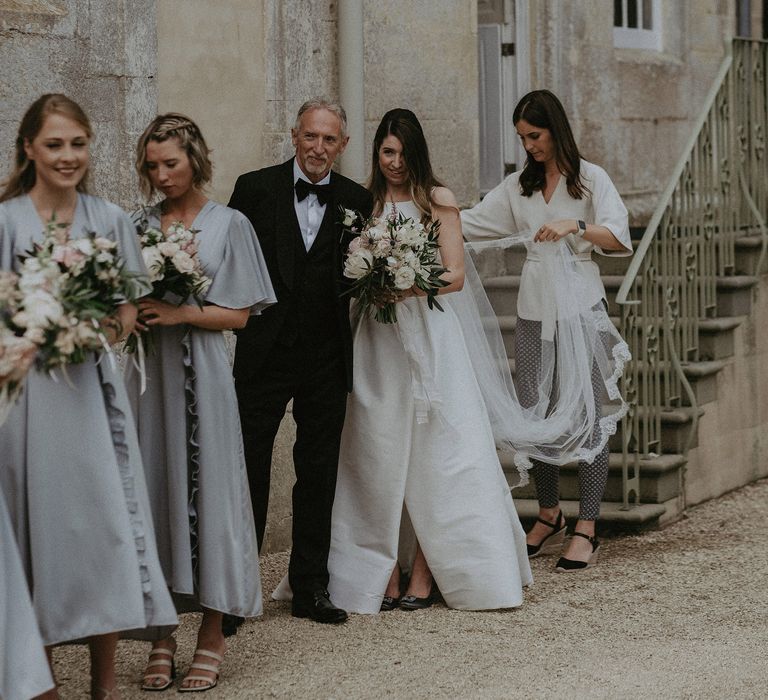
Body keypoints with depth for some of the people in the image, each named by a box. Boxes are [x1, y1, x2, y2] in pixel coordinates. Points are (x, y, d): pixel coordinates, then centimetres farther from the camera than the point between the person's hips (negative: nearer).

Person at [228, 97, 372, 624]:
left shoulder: (357, 201, 5)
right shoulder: (255, 189, -1)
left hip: (327, 358, 2)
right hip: (264, 354, -2)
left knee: (319, 475, 10)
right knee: (248, 468, 2)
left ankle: (311, 589, 20)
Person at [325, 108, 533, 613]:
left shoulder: (439, 201, 5)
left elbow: (455, 276, -2)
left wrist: (409, 285, -19)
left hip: (429, 335, -1)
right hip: (378, 340, 1)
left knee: (432, 455, -4)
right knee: (379, 454, -1)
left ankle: (423, 573, 1)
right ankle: (385, 574, 2)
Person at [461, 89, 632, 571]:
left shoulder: (590, 179, 1)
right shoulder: (518, 186, 15)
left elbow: (618, 237, -10)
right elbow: (472, 223, 15)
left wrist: (575, 227, -25)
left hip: (581, 306, -5)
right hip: (534, 309, 5)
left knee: (587, 413, -6)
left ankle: (587, 531, -2)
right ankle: (549, 518, 22)